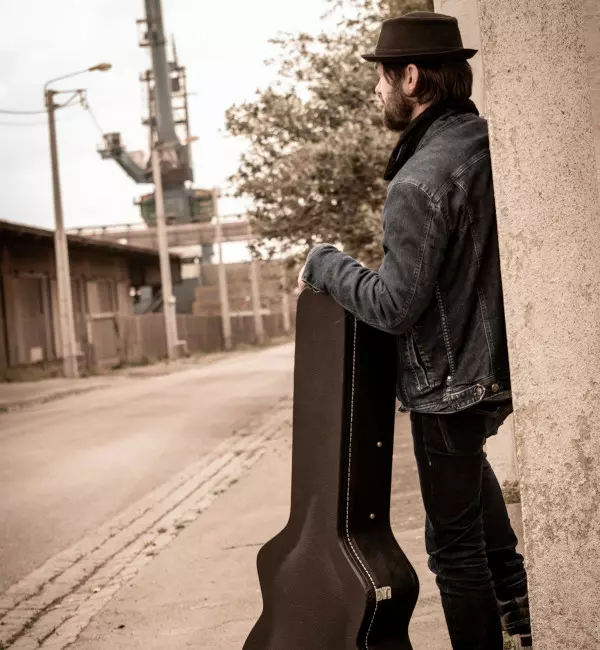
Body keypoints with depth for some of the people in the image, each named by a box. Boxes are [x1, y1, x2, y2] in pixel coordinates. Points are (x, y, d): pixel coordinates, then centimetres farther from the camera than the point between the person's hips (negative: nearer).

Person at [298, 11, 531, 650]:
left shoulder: (419, 184, -25)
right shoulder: (493, 142, 1)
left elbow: (394, 307, -22)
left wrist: (324, 262, -8)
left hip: (451, 385, -9)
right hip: (504, 367, 9)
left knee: (454, 542, 5)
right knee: (467, 455, 34)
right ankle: (513, 593, 32)